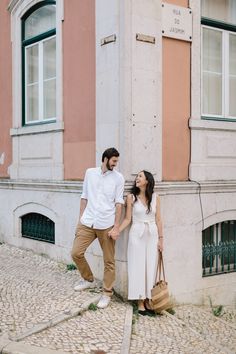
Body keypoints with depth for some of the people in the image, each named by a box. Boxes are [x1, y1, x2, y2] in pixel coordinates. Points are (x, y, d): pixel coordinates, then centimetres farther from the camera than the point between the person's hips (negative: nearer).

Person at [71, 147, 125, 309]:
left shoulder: (118, 178, -1)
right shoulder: (90, 173, 7)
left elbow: (119, 203, -4)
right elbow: (84, 197, 11)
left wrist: (116, 227, -9)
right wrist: (80, 219, 9)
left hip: (106, 225, -2)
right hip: (87, 222, 3)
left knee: (109, 261, 3)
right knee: (76, 253, 0)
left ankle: (107, 294, 17)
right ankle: (89, 279, 25)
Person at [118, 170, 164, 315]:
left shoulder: (155, 197, 2)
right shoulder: (131, 197, -1)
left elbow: (158, 220, 4)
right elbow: (128, 219, -1)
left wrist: (161, 239, 2)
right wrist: (117, 231, -13)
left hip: (152, 235, 2)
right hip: (137, 235, -1)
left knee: (151, 267, 5)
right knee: (138, 267, 1)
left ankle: (147, 300, 16)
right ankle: (140, 302, 8)